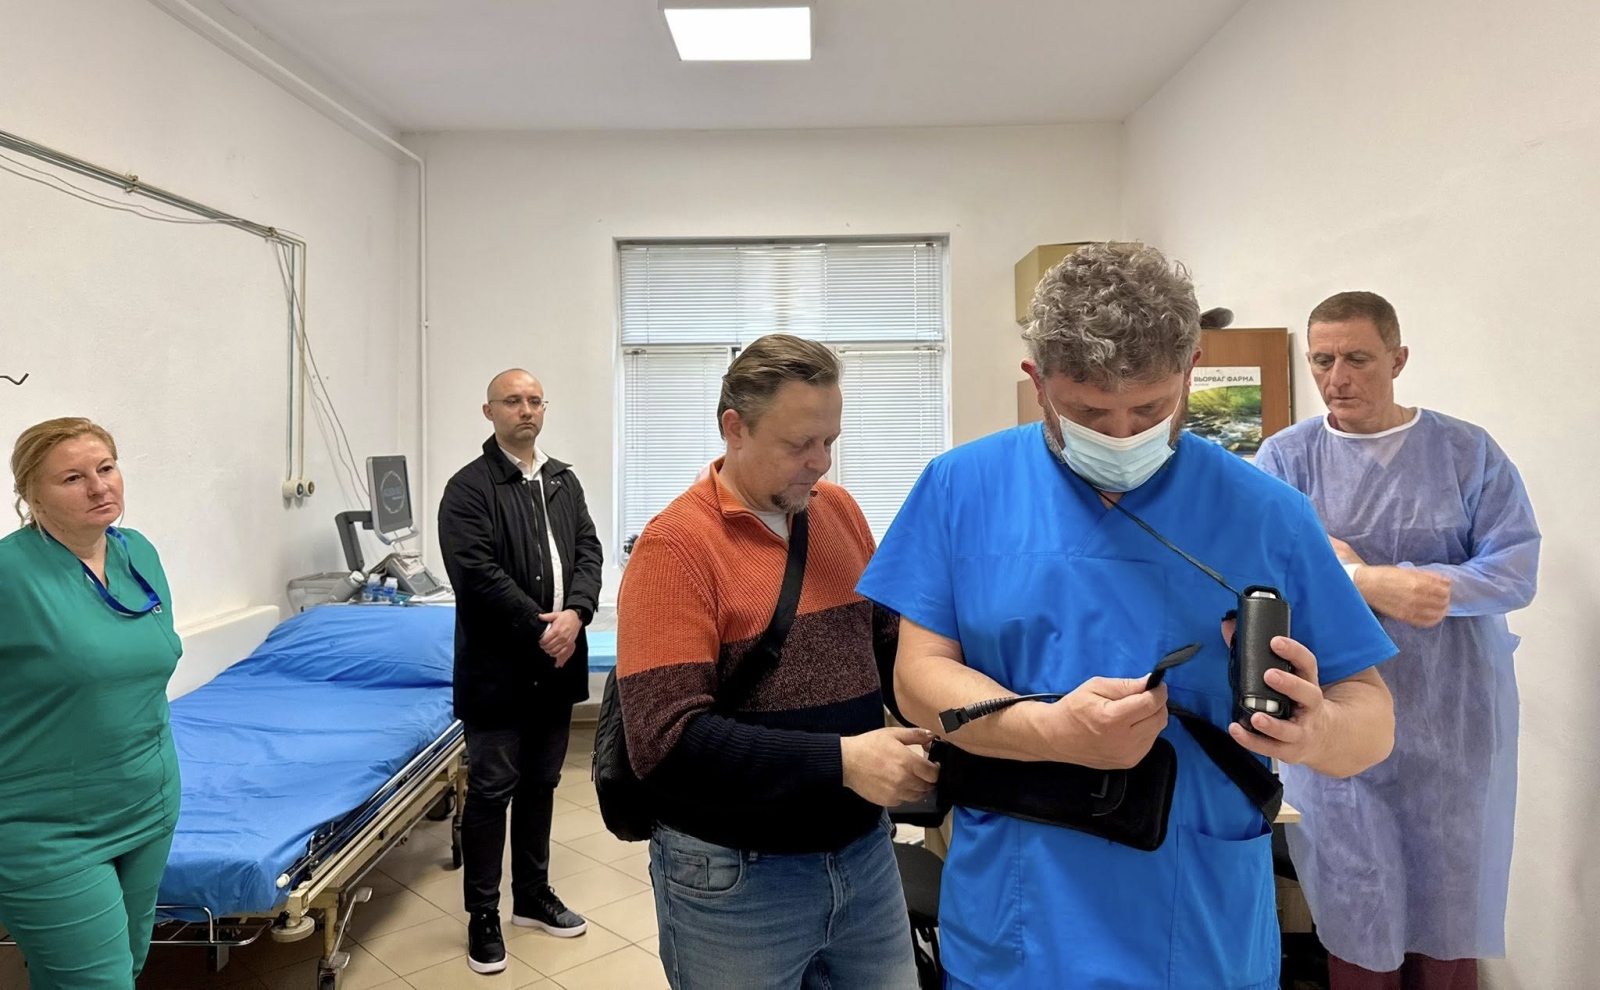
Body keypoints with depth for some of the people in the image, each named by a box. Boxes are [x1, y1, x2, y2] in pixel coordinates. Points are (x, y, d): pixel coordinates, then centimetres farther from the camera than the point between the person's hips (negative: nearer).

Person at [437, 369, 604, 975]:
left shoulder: (564, 481, 11)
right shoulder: (469, 487, -8)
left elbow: (588, 552, 5)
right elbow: (477, 572, -17)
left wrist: (574, 613, -12)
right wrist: (539, 627, -17)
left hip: (556, 664, 6)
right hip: (498, 667, -5)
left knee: (541, 784, 17)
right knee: (491, 789, 3)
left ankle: (533, 896, 32)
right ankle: (483, 914, 18)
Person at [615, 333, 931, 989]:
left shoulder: (840, 511, 2)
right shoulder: (676, 545, -17)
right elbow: (667, 742, -22)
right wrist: (839, 762, -25)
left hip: (865, 852, 6)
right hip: (733, 879, -5)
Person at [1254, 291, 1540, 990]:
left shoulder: (1468, 452, 1)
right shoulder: (1285, 457, -1)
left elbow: (1516, 570, -8)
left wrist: (1383, 576, -18)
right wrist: (1372, 584, -24)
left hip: (1452, 720, 1)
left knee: (1449, 905, 13)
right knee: (1356, 905, 7)